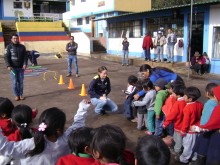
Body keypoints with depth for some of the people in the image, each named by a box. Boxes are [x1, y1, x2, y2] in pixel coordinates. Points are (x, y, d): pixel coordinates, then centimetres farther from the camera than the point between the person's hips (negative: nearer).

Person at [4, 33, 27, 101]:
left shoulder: (22, 47, 5)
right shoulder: (9, 47, 0)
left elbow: (25, 57, 5)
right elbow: (6, 57, -4)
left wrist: (25, 64, -10)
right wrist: (8, 66, -16)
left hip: (21, 68, 2)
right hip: (13, 68, -2)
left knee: (21, 82, 6)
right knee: (14, 82, -1)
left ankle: (21, 94, 17)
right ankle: (16, 95, 10)